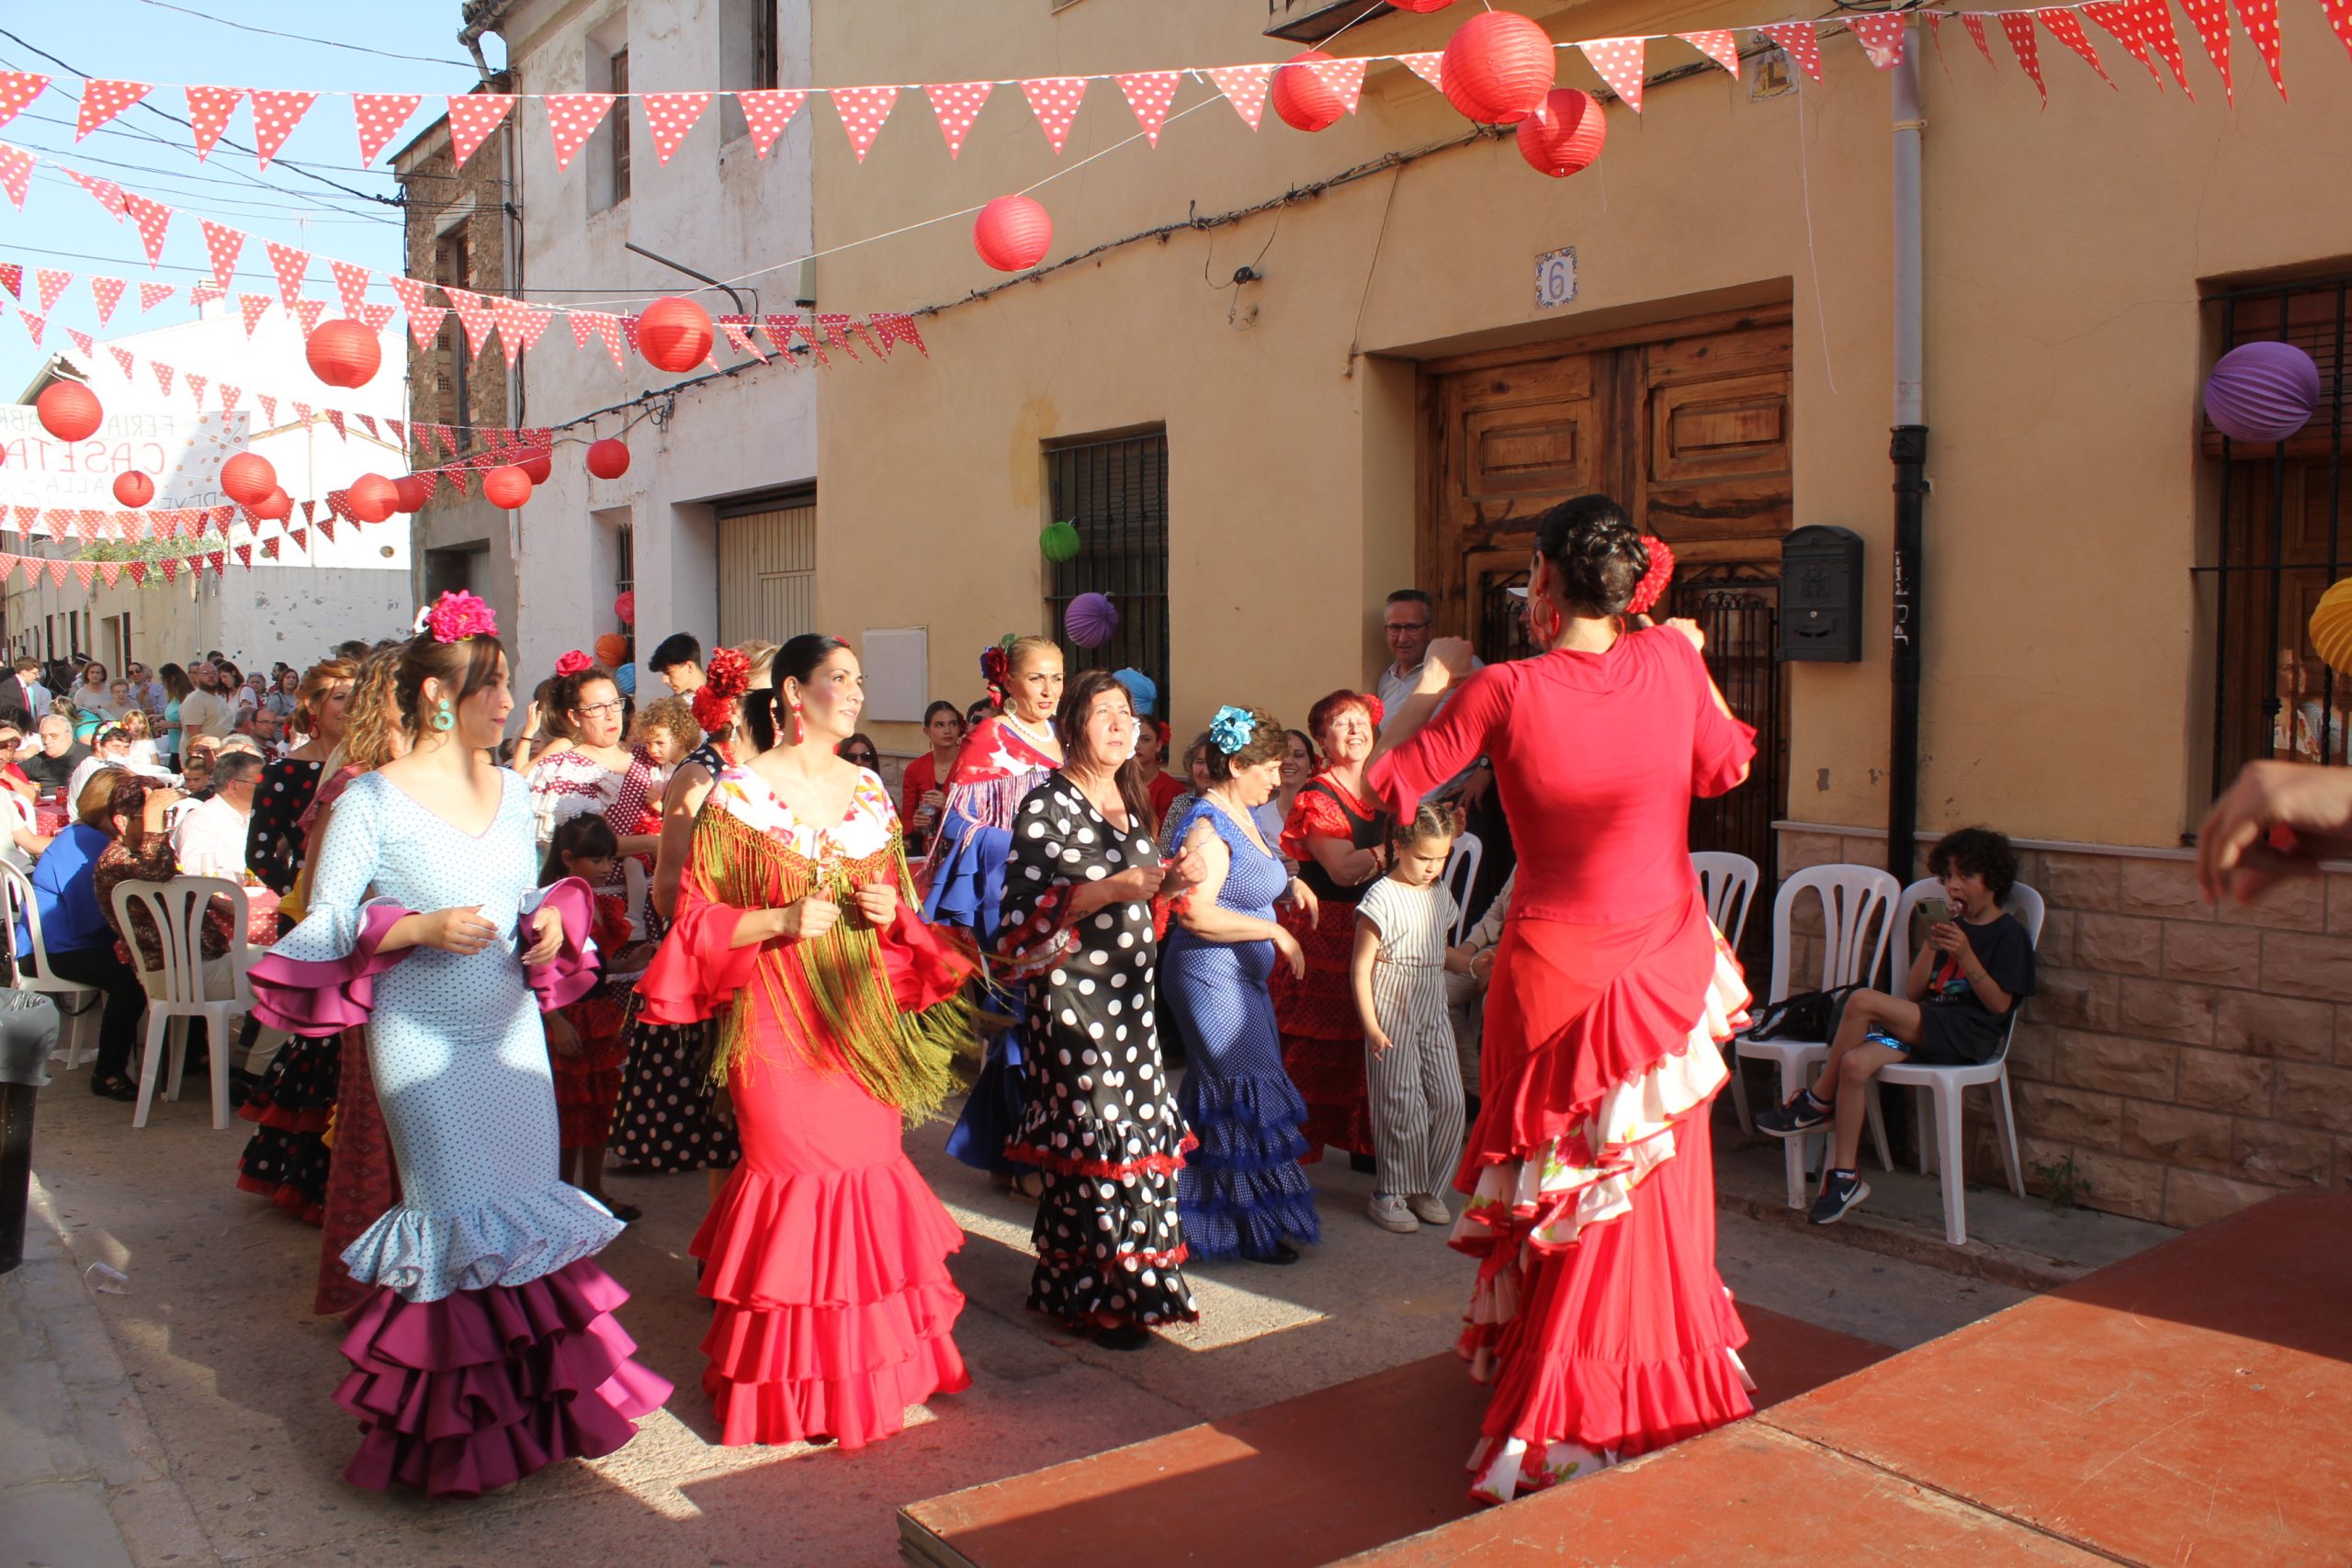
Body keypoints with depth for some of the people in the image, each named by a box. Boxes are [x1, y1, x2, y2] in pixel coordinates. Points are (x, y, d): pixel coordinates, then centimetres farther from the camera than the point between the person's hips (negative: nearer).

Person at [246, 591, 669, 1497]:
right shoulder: (374, 801, -10)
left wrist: (552, 919, -2)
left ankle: (537, 1400, 21)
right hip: (424, 1042, -6)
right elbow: (320, 928, -10)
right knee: (460, 1217, -1)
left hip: (511, 1030, 6)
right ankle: (458, 1430, 15)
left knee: (530, 1210, 7)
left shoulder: (511, 791, 8)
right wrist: (422, 928, -22)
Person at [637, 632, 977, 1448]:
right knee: (794, 1176, -5)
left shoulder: (870, 791, 11)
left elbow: (902, 902, 21)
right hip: (777, 1016, -5)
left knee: (871, 1162, 5)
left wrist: (893, 911, -1)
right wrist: (780, 921, -18)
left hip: (862, 1011, 5)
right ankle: (790, 1384, 11)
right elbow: (696, 915, -5)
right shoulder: (740, 793, -4)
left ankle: (874, 1363, 20)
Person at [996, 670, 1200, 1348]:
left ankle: (1131, 1281, 21)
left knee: (1142, 1135, 7)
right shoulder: (1048, 804, -8)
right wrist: (1108, 891, -22)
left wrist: (1170, 887, 1)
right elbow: (1023, 911, -16)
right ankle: (1095, 1297, 10)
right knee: (1093, 1144, -4)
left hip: (1129, 999, 7)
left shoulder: (1130, 802, 15)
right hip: (1072, 1001, -7)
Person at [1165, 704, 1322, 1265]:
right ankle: (1251, 1227, 10)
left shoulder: (1240, 816, 12)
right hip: (1212, 974, -9)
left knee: (1222, 1092, 13)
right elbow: (1196, 913, -27)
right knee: (1246, 1090, -3)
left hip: (1241, 976, 10)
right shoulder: (1207, 825, -19)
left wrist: (1288, 883, 6)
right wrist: (1275, 931, -22)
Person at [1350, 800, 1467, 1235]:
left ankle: (1425, 1186, 19)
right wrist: (1371, 1025, -14)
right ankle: (1389, 1194, 10)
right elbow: (1361, 966, -12)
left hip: (1432, 1014, 7)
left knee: (1449, 1098, 5)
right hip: (1392, 1015, -7)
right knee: (1402, 1103, -3)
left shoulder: (1440, 894, 10)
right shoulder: (1383, 898, -12)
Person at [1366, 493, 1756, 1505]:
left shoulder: (1504, 691, -18)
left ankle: (1552, 1433, 28)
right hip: (1669, 967, 3)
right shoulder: (1668, 662, -8)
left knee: (1558, 1191, 15)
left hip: (1556, 973, -2)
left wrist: (1432, 682, 6)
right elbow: (1726, 767, 10)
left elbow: (1388, 784, -7)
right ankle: (1653, 1405, 34)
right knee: (1653, 1195, 17)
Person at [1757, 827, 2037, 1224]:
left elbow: (1999, 1004, -8)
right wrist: (1931, 943, -1)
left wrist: (1965, 955, -19)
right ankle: (1844, 1175, -18)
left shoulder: (2008, 933, 2)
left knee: (1862, 1001, -28)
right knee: (1855, 1062, -25)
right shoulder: (1950, 925, 21)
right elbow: (1913, 991, 12)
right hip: (1920, 1025, 6)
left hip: (1966, 1034, -6)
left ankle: (1818, 1101, -11)